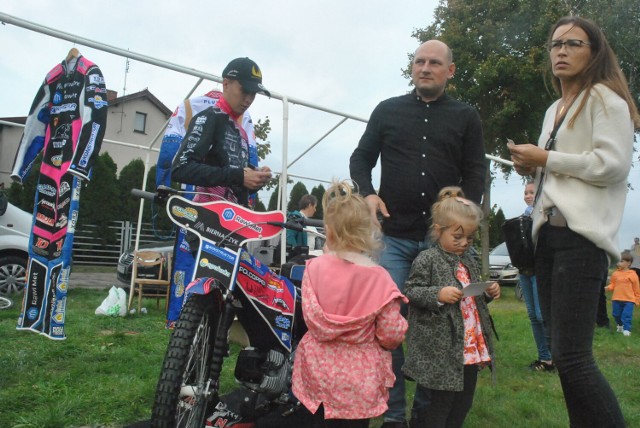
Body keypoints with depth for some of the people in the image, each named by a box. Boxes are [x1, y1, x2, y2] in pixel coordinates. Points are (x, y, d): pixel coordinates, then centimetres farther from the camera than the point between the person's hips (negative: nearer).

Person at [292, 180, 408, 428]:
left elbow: (311, 317, -9)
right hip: (360, 377, -1)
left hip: (320, 370, 1)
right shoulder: (379, 277, -16)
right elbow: (392, 334, -10)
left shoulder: (314, 267, -13)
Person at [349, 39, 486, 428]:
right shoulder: (387, 111, 13)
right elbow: (361, 158, 14)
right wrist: (368, 193, -6)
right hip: (394, 236, 0)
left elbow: (476, 173, 8)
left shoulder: (467, 118, 12)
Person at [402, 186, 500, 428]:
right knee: (441, 402, 3)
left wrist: (488, 293, 6)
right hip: (442, 349, -8)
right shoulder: (427, 259, -11)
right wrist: (438, 294, -26)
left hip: (471, 346, 8)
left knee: (464, 401, 17)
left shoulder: (469, 261, 13)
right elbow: (410, 292, -13)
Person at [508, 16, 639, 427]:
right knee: (562, 352, 9)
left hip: (582, 235, -8)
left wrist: (546, 159, -8)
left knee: (571, 357, -14)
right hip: (548, 232, 8)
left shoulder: (605, 97, 0)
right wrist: (533, 167, 10)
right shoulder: (554, 109, 24)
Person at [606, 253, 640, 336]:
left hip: (628, 300, -4)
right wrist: (608, 287, -11)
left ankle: (627, 329, 1)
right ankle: (620, 325, 36)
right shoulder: (615, 274, 3)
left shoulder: (633, 275, -4)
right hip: (616, 299, 4)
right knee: (616, 315, 14)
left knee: (627, 316, -7)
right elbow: (613, 285, 12)